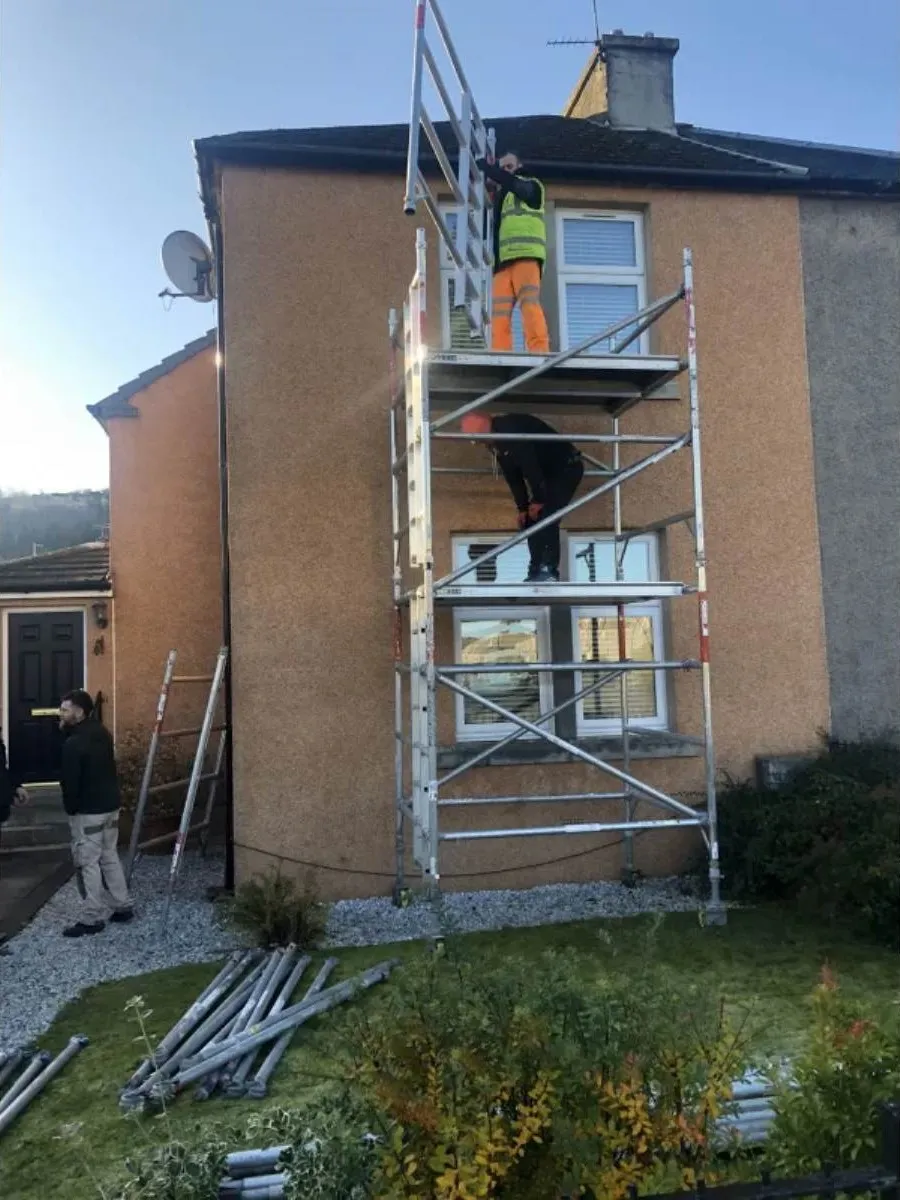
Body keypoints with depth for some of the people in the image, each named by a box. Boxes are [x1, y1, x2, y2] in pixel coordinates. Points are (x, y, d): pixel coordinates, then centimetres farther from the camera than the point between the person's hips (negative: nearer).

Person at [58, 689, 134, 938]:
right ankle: (123, 906, 23)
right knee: (109, 857, 17)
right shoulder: (101, 732, 7)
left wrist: (70, 809, 1)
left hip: (87, 811, -9)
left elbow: (70, 782, -18)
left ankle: (92, 919, 5)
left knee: (87, 864, 0)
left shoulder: (74, 743, -20)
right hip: (110, 805, 9)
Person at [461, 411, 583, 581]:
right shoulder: (495, 442, 4)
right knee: (531, 521, 3)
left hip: (567, 468, -9)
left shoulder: (511, 428, -26)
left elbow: (529, 464, -28)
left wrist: (538, 500, -23)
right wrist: (522, 508, 2)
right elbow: (512, 475, 7)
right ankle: (537, 571, 5)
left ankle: (549, 571, -19)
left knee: (545, 516, -20)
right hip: (548, 473, 9)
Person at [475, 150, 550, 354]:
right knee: (500, 311, -9)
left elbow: (511, 182, -5)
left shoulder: (530, 186, 17)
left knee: (529, 302, -21)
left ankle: (539, 349, -29)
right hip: (503, 259, 6)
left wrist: (485, 165, -2)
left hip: (526, 255, -5)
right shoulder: (499, 195, 34)